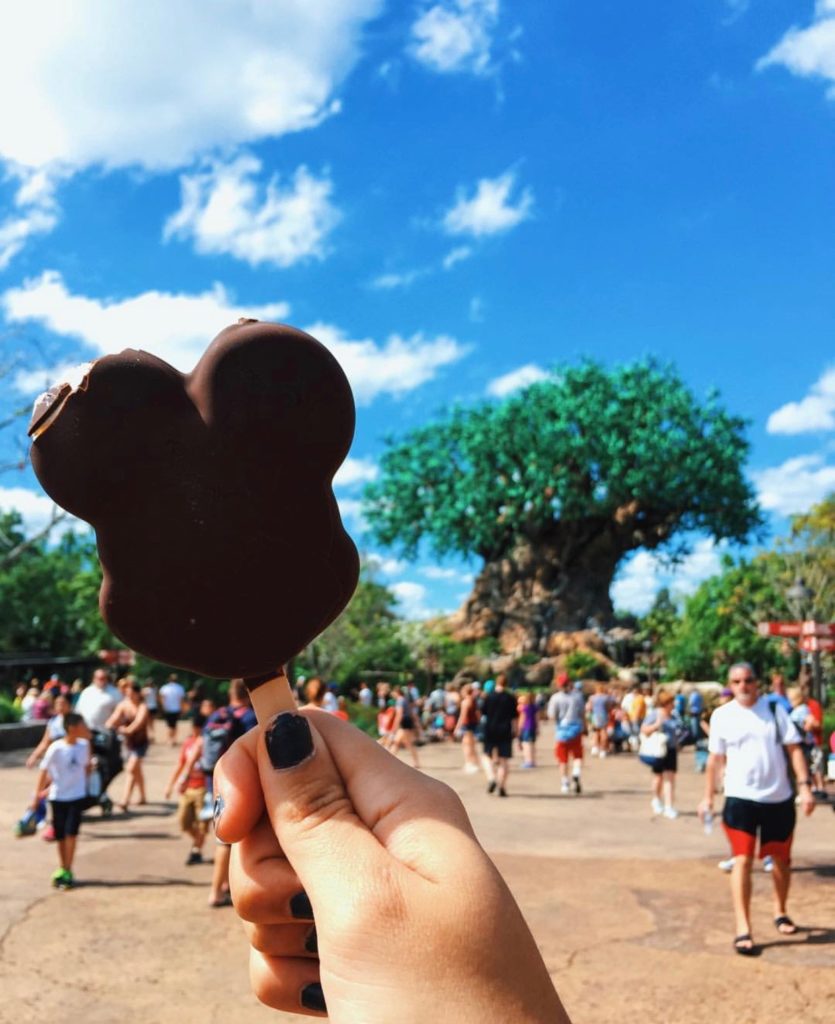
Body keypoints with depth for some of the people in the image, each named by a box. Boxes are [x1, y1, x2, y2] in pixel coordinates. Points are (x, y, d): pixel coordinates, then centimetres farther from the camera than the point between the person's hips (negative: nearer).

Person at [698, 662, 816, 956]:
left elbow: (793, 748, -1)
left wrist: (804, 785, -11)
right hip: (740, 798, -2)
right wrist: (708, 797, 6)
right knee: (742, 860, -9)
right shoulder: (722, 715, -3)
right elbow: (715, 758, 5)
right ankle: (743, 929, -7)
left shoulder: (774, 708, -2)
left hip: (779, 797, 2)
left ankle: (780, 912, 39)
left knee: (782, 859, 16)